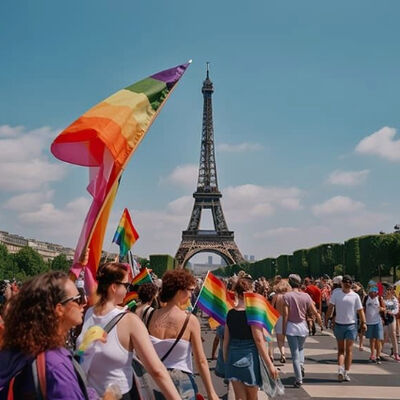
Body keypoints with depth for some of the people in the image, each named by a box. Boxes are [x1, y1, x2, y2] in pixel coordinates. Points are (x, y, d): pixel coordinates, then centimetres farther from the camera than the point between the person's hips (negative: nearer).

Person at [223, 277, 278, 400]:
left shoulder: (230, 314, 2)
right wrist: (270, 365, -11)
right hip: (249, 357, -4)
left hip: (233, 357, 4)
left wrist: (225, 360, 18)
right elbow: (259, 340, -15)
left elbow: (226, 339, 7)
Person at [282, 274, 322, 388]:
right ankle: (301, 365, 3)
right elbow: (315, 312, 0)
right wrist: (320, 323, 17)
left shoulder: (287, 296, -11)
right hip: (303, 326, 3)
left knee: (294, 353, 3)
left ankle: (299, 379, 2)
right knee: (301, 348, 27)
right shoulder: (306, 296, -4)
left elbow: (285, 314, -13)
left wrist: (283, 329, -5)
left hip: (291, 327, -3)